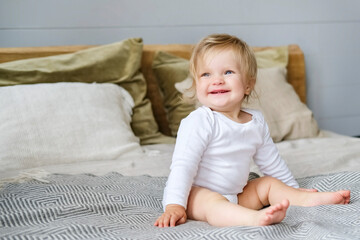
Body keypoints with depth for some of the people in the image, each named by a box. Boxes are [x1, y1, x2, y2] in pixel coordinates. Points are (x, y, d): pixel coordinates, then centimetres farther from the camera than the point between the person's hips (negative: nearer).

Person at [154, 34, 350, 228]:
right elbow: (183, 164, -23)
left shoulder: (256, 122, 3)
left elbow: (270, 160, 17)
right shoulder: (198, 122, -19)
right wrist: (174, 206, -31)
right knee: (212, 202, -36)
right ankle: (256, 218, -59)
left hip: (235, 194, 8)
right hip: (197, 193, -8)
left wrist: (293, 189, 24)